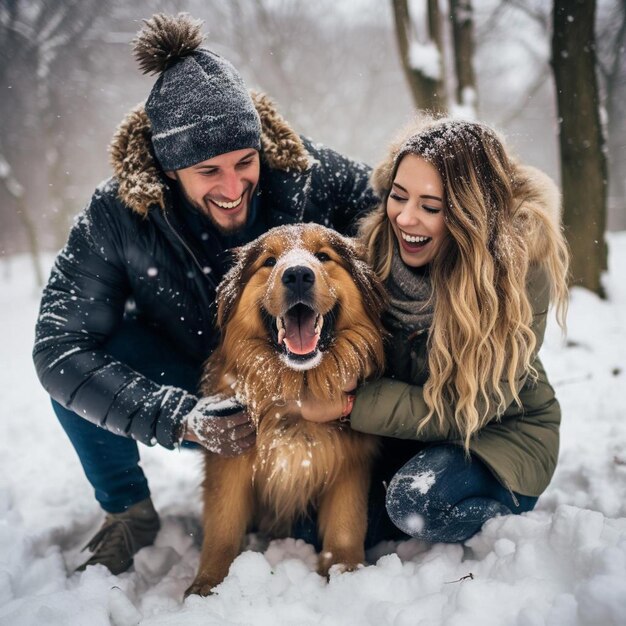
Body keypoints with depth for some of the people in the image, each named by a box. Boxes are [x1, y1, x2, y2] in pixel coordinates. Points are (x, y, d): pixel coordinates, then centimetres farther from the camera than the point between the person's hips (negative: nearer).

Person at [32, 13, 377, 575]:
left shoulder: (303, 171, -23)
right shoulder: (118, 217, -26)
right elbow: (57, 347, -31)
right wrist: (180, 418, -41)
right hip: (190, 394, 0)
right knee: (80, 351, -27)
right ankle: (128, 511, -2)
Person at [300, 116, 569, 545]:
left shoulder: (520, 271, -24)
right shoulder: (378, 246, -14)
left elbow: (464, 410, -24)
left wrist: (349, 404, -30)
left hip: (503, 432, -3)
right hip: (410, 429, 4)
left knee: (416, 499, -30)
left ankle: (514, 518, 0)